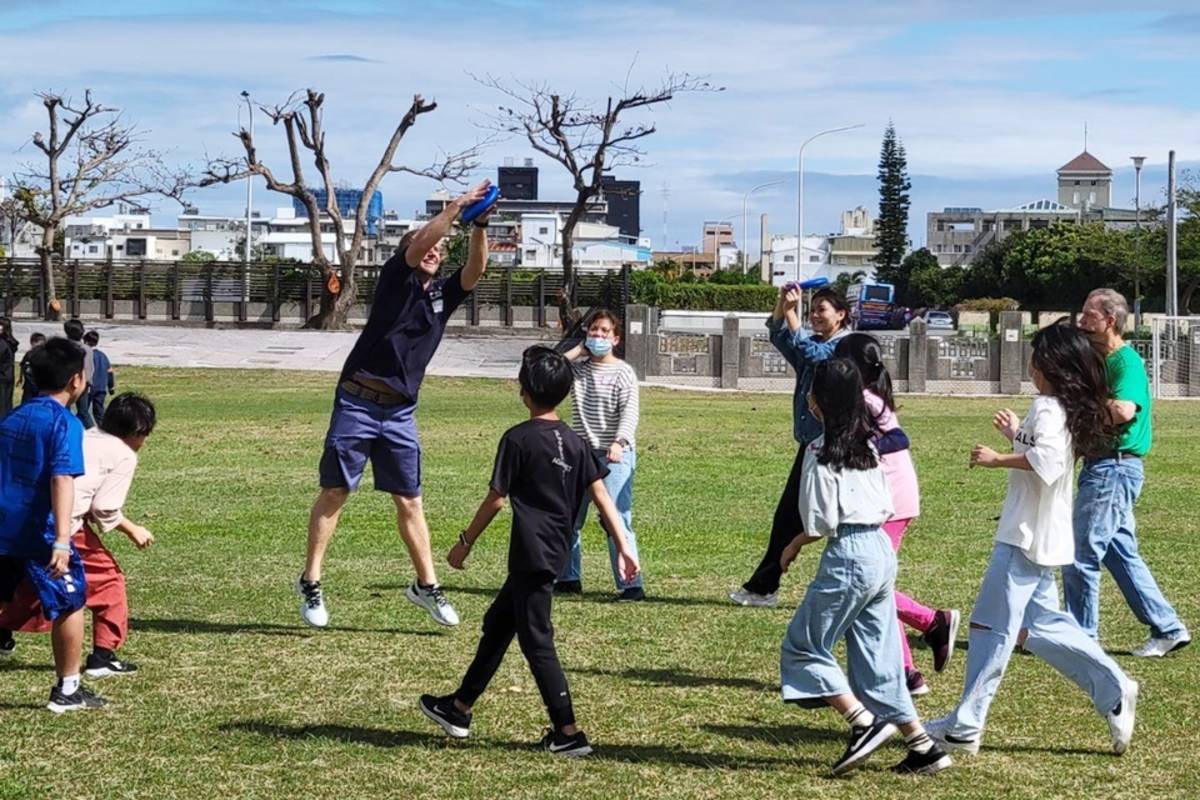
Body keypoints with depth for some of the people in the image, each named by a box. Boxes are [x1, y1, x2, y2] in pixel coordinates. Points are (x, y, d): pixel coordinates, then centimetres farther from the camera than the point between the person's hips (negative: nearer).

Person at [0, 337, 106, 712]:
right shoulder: (65, 423, -11)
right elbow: (62, 479, -22)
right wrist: (62, 539, -29)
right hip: (39, 533, -7)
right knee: (69, 606, 8)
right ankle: (67, 690, 13)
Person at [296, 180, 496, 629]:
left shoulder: (443, 293, 13)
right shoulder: (395, 278, 0)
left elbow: (475, 270, -3)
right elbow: (418, 244, -18)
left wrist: (479, 226, -16)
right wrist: (456, 207, -20)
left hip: (400, 411, 5)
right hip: (357, 402, -5)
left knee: (410, 500, 7)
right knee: (335, 492, -1)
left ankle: (426, 585, 13)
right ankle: (311, 582, 4)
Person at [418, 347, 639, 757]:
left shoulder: (518, 439, -12)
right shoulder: (575, 442, 7)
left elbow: (496, 499, -9)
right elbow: (601, 496, 3)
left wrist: (465, 542, 1)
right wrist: (623, 548, 5)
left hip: (531, 554, -8)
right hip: (556, 552, 8)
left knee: (536, 640, -3)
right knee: (498, 623, 20)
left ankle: (569, 733, -5)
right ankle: (459, 708, 31)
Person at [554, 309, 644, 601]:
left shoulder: (623, 373, -5)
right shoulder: (577, 368, 9)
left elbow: (630, 413, -16)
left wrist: (619, 442, -33)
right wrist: (577, 350, -1)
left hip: (615, 456, -6)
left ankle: (631, 584, -11)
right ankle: (569, 579, 26)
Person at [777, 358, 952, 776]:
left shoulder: (821, 451, -12)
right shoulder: (867, 443, 11)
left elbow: (821, 523, -14)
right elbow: (885, 507, 14)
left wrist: (795, 544, 5)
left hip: (848, 555, -8)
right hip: (883, 550, 8)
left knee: (803, 647, 5)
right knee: (878, 658, 13)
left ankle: (866, 723, -6)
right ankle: (922, 746, 10)